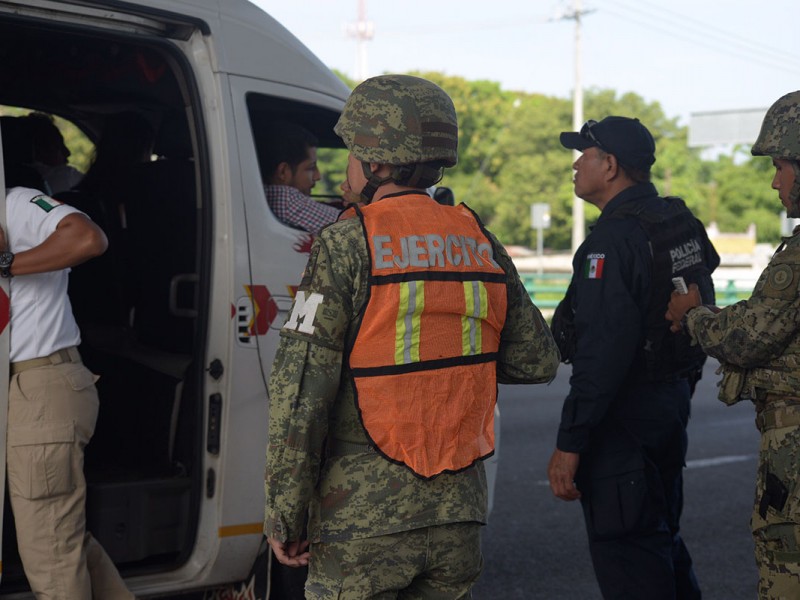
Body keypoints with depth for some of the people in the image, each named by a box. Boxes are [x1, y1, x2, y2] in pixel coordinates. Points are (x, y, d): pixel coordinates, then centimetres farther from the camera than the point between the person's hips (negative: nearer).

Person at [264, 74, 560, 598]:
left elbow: (300, 390, -13)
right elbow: (538, 362, 12)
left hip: (365, 519, -5)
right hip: (460, 516, 5)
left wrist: (285, 514, -6)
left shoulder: (346, 245, -10)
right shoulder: (482, 244, 6)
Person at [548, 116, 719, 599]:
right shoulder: (683, 226, 10)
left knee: (625, 558, -2)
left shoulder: (614, 239, -20)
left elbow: (602, 353, -26)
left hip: (622, 416, -10)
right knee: (663, 538, 22)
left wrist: (569, 443, -24)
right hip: (672, 405, 10)